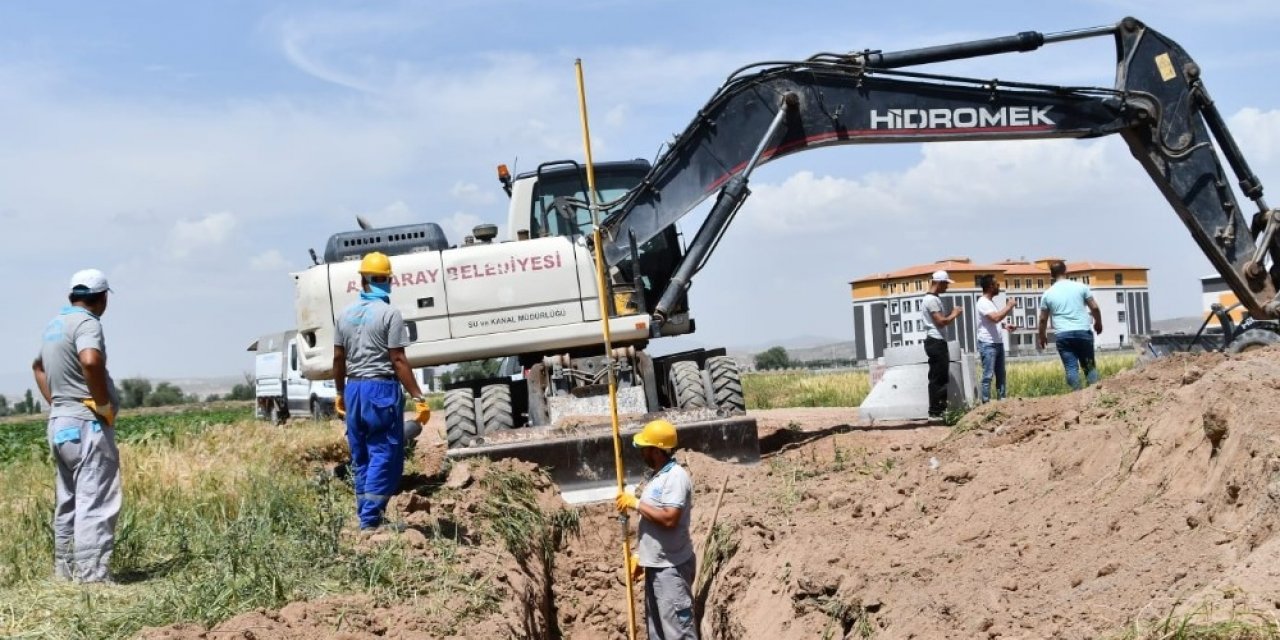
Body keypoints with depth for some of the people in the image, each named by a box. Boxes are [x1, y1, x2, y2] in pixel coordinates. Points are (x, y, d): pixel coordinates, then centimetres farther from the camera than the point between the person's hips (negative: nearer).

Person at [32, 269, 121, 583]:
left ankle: (64, 570, 21)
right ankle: (92, 575, -11)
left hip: (59, 422, 10)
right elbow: (90, 361, -33)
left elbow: (38, 366, 32)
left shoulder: (54, 324, 15)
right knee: (95, 503, -9)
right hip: (87, 424, -10)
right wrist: (104, 403, -21)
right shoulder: (86, 322, -13)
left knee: (67, 502, 15)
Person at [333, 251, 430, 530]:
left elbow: (338, 359, 12)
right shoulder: (389, 313, -9)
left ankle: (365, 519, 15)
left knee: (361, 459, 13)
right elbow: (398, 360, -13)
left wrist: (341, 394, 25)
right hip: (381, 390, -6)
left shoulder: (346, 314, 9)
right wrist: (418, 397, -11)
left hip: (354, 390, 6)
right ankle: (370, 520, -10)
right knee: (385, 457, -3)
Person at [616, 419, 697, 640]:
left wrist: (636, 503, -19)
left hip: (672, 567, -10)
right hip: (655, 565, 10)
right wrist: (640, 555, 16)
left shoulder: (676, 477, -17)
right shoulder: (657, 477, 13)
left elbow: (669, 519, -27)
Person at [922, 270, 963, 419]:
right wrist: (954, 315, -6)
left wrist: (951, 314, 11)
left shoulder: (933, 299, 19)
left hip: (938, 342, 11)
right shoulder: (932, 300, -15)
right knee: (937, 378, -8)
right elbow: (941, 321, -20)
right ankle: (934, 412, -7)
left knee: (941, 377, 13)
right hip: (936, 342, -11)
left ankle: (941, 408, 17)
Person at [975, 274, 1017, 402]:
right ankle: (986, 402, -6)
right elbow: (995, 318, -27)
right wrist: (1009, 306, -15)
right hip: (988, 344, -10)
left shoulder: (991, 301, 15)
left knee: (1001, 374, 12)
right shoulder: (983, 302, -15)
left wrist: (1005, 326, 7)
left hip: (998, 343, 10)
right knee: (988, 375, -8)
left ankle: (1002, 399, 18)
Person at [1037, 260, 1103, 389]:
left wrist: (1041, 336, 25)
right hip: (1083, 332, 0)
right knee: (1089, 366, 8)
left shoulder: (1048, 294, 6)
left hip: (1062, 335, 0)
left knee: (1071, 367, 0)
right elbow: (1094, 308, 4)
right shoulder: (1080, 287, 3)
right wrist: (1098, 323, 22)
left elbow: (1043, 319, 11)